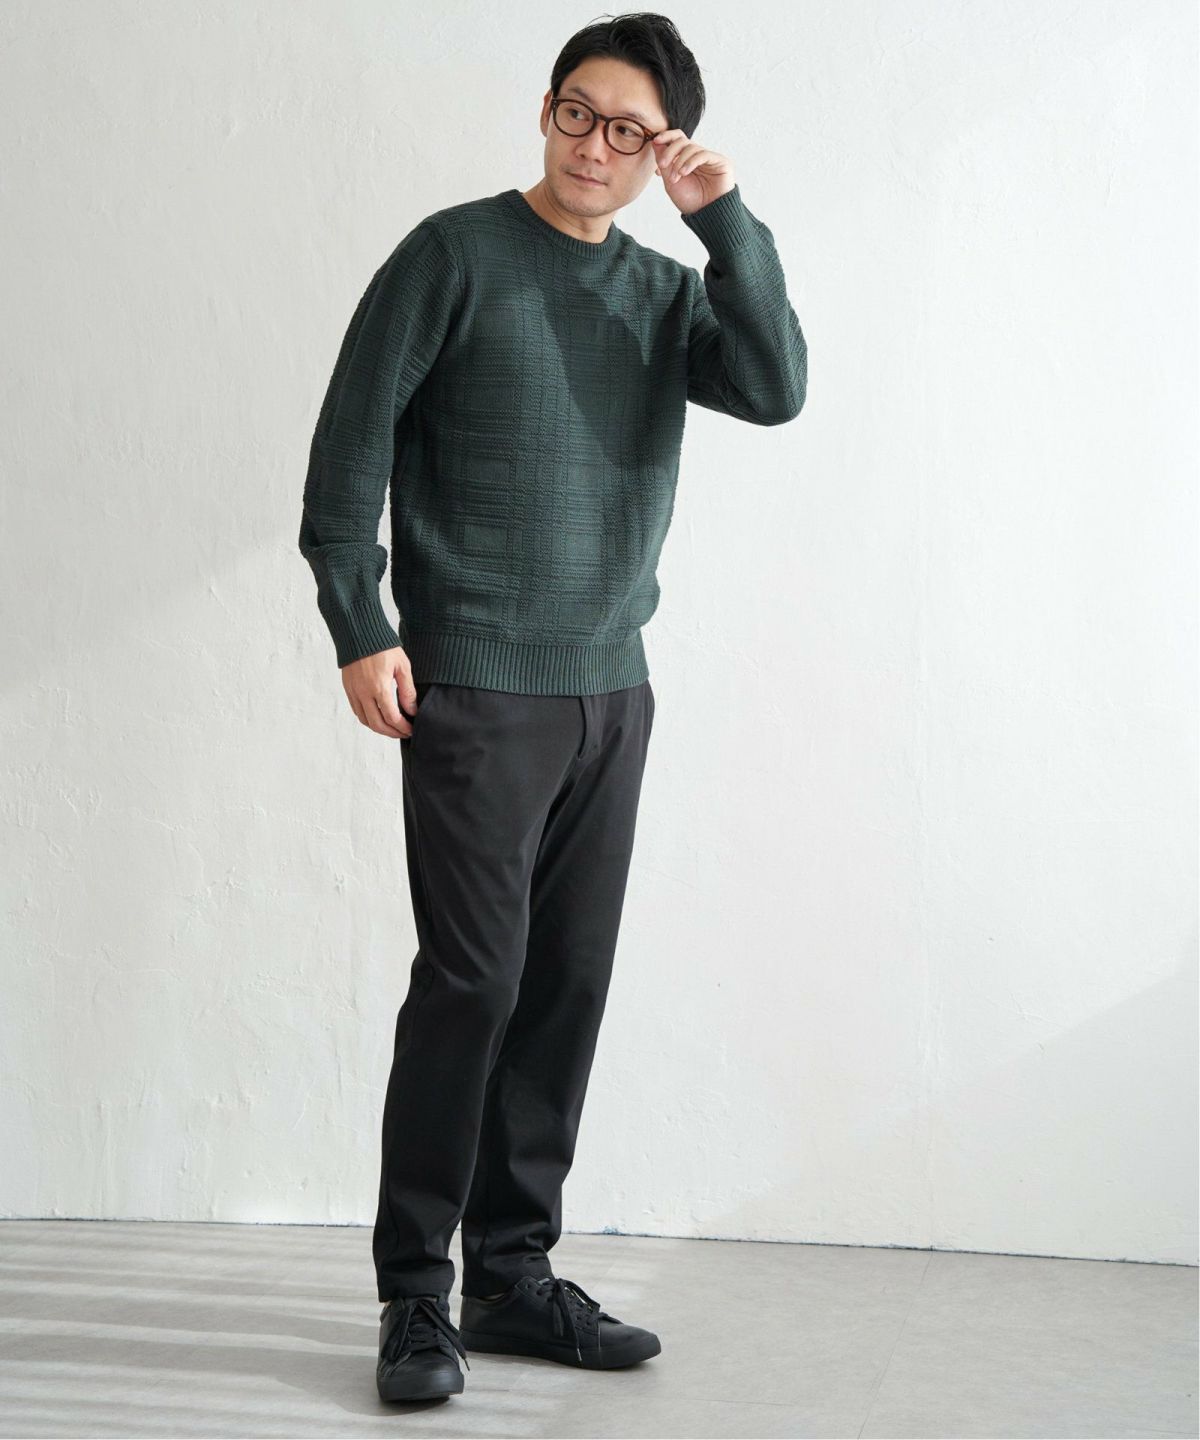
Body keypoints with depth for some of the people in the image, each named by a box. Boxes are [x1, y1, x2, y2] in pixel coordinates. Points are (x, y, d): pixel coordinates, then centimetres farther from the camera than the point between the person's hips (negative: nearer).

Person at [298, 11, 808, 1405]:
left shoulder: (667, 290, 12)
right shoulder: (455, 254, -2)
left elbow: (776, 389, -5)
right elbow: (349, 446, -4)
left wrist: (726, 219, -9)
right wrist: (359, 632, -10)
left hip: (612, 695, 5)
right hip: (474, 691, -5)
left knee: (568, 985, 6)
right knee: (472, 978, -8)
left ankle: (513, 1274, 16)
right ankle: (416, 1293, 2)